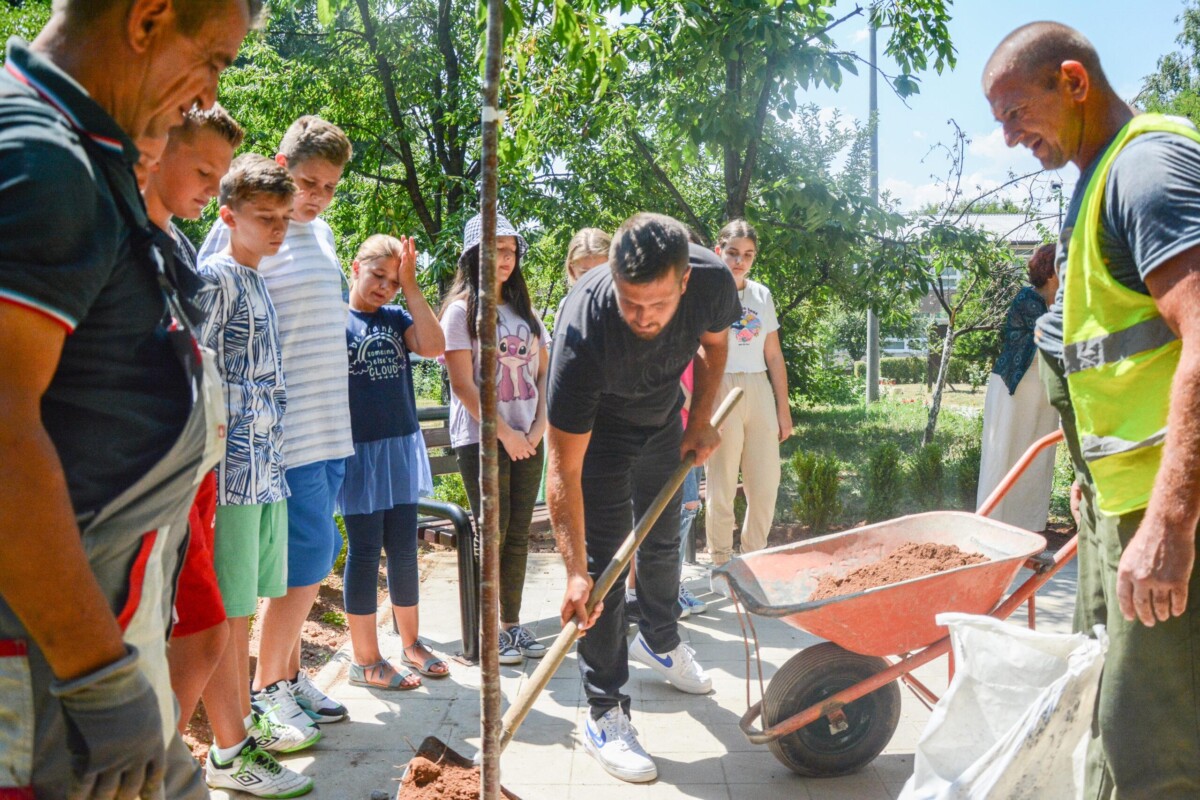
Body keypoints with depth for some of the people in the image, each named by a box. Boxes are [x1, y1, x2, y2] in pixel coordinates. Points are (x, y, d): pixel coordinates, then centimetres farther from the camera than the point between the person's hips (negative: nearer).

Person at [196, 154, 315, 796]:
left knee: (243, 606, 16)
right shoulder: (214, 278, -8)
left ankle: (245, 720, 28)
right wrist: (208, 468, -18)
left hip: (265, 470, 9)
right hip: (232, 472, -8)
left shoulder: (258, 283, 18)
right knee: (225, 612, -1)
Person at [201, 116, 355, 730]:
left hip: (332, 426, 8)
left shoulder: (321, 233, 15)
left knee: (309, 559, 13)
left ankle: (288, 673, 27)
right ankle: (265, 687, 14)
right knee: (310, 558, -4)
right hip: (287, 430, -8)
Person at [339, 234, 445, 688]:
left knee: (404, 549, 14)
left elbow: (433, 346, -9)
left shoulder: (397, 319, 9)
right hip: (360, 450, -5)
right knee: (364, 552, 3)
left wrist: (411, 285, -8)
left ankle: (410, 641, 29)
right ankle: (365, 661, 14)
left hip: (402, 447, 5)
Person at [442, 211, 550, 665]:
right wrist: (505, 432, -13)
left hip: (528, 439, 5)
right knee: (492, 533, -3)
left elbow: (544, 373, 13)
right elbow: (462, 383, -11)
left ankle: (512, 623, 19)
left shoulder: (525, 311, 15)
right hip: (480, 438, -5)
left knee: (519, 534, 8)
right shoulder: (461, 309, -4)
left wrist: (539, 427, -1)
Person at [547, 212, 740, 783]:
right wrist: (575, 571, -38)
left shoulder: (711, 281, -31)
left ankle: (659, 643, 46)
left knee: (663, 540, 19)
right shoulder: (583, 329, -42)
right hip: (597, 427, -4)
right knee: (604, 559, -11)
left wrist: (700, 418, -8)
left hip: (663, 417, 5)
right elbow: (564, 468, -37)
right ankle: (604, 715, 1)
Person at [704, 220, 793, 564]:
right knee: (722, 485, 1)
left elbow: (774, 356, 14)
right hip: (720, 392, -5)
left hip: (760, 393, 5)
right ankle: (721, 563, 15)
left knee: (766, 484, 7)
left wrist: (783, 407, 12)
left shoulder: (762, 295, 12)